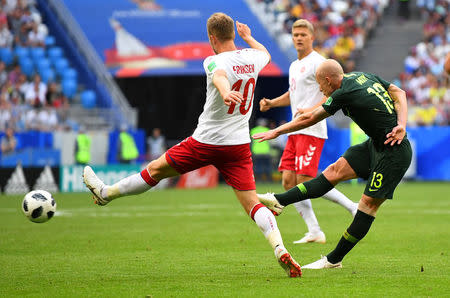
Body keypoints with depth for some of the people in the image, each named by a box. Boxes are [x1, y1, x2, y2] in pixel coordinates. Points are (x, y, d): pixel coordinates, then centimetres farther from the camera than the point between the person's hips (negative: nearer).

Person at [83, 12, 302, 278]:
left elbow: (220, 76, -38)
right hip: (239, 145, 4)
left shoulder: (214, 61, -13)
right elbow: (265, 53, 31)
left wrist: (225, 93, -60)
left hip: (206, 141, -4)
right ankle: (280, 249, -22)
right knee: (253, 204, -2)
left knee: (155, 170, 14)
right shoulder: (252, 58, 6)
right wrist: (248, 36, 50)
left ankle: (106, 193, 31)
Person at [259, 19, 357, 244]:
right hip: (295, 131, 9)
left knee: (305, 181, -16)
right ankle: (314, 232, 4)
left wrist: (312, 110, -29)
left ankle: (352, 207, -4)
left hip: (311, 131, -9)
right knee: (288, 180, 2)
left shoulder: (317, 63, -10)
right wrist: (271, 103, 17)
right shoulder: (295, 66, 19)